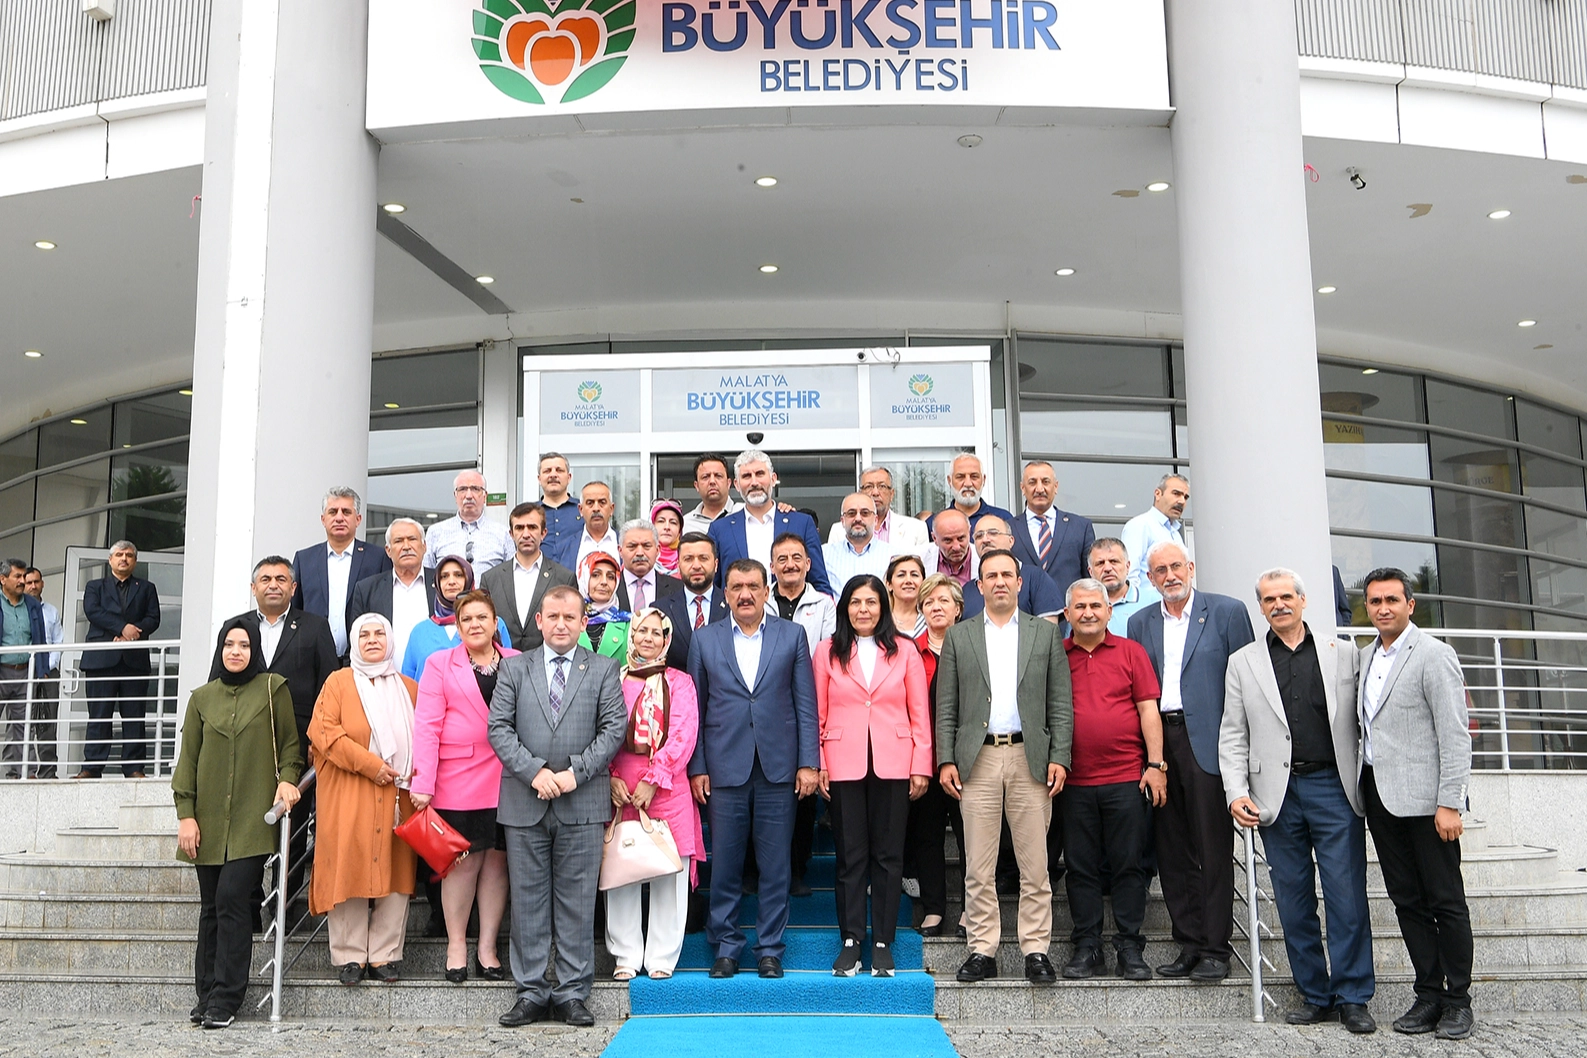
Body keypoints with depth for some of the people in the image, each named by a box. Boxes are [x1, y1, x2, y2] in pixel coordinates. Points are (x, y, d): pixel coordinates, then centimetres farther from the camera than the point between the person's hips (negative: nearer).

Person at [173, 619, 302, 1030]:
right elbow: (187, 759, 10)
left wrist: (287, 778, -12)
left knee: (232, 899, -11)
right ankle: (206, 995, 14)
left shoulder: (272, 689, 4)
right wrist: (185, 814, 3)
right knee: (211, 907, 6)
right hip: (210, 820, 3)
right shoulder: (202, 698, 11)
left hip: (253, 818, -3)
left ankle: (225, 998, -5)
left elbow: (290, 742, 6)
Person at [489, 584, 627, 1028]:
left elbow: (614, 728, -1)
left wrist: (574, 773, -12)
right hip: (524, 803, 1)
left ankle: (572, 993, 12)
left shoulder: (604, 670, 7)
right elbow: (499, 728, 1)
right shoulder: (514, 668, 9)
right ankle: (531, 992, 15)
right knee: (528, 900, 6)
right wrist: (535, 771, -12)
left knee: (578, 901, 3)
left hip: (583, 803, -1)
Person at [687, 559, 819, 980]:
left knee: (775, 867, 4)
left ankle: (770, 949, 16)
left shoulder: (792, 635, 6)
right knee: (725, 866, 5)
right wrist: (697, 767, 1)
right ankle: (726, 948, 18)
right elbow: (695, 708, 7)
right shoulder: (705, 639, 8)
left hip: (777, 769, 0)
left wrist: (808, 763, -2)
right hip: (725, 768, 0)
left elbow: (806, 704, 4)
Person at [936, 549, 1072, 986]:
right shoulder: (959, 636, 11)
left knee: (1034, 865, 1)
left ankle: (1036, 950, 10)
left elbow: (1061, 704, 7)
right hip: (977, 760, 0)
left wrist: (1059, 758, -3)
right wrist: (946, 761, -1)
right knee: (978, 867, 2)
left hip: (1030, 759, 0)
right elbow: (946, 708, 8)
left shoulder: (1045, 633, 10)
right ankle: (982, 950, 11)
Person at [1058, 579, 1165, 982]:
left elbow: (1148, 710, 3)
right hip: (1074, 782, 1)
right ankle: (1087, 948, 14)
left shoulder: (1131, 652, 5)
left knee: (1129, 865, 3)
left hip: (1126, 779, -1)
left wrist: (1156, 765, -4)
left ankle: (1130, 948, 11)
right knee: (1080, 867, 6)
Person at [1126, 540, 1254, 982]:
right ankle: (1190, 945, 16)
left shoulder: (1227, 611, 2)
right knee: (1172, 851, 8)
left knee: (1213, 850, -1)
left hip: (1206, 742, -4)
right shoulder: (1141, 622, 13)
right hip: (1157, 743, 4)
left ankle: (1216, 949, 7)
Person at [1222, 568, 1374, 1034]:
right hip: (1278, 796, 1)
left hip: (1335, 787, -1)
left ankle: (1352, 998, 10)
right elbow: (1233, 737, 7)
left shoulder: (1343, 653, 9)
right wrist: (1236, 793, -3)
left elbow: (1363, 723, 7)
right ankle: (1314, 996, 18)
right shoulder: (1243, 663, 10)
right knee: (1293, 902, 6)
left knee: (1347, 897, -1)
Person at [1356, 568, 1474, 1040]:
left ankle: (1458, 1002, 12)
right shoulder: (1365, 656, 13)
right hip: (1380, 795, 7)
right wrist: (1365, 787, 11)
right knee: (1406, 900, 10)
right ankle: (1429, 995, 19)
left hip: (1424, 797, -7)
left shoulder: (1434, 655, -8)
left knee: (1445, 901, 2)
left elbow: (1455, 736, -12)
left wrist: (1449, 804, -17)